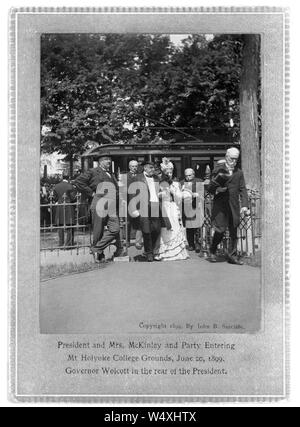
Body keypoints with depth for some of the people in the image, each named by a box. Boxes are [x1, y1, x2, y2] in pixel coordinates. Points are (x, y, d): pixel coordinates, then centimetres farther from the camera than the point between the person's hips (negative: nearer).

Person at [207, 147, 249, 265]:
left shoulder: (239, 173, 13)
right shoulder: (218, 170, 3)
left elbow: (242, 189, 10)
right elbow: (209, 188, 2)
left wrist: (245, 205, -2)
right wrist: (217, 190, -20)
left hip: (234, 206, 4)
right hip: (220, 205, -4)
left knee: (234, 231, 5)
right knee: (220, 230, -9)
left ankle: (232, 256, 13)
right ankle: (212, 252, 12)